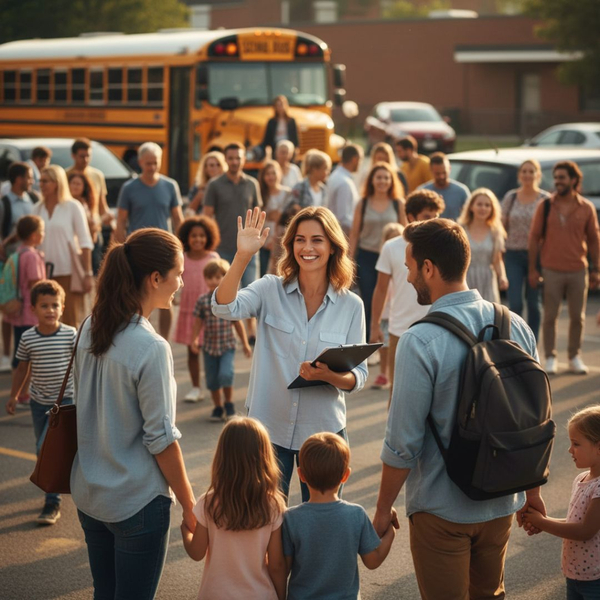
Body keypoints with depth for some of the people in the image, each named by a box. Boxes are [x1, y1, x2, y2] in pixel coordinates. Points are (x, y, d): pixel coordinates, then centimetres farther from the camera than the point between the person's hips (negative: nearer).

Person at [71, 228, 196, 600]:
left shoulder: (90, 330, 1)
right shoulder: (151, 348, -21)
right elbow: (161, 439, -18)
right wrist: (190, 506, -7)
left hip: (89, 495, 7)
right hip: (137, 500, -7)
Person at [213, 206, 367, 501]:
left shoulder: (351, 306, -2)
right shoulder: (270, 290, -4)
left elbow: (359, 375, -2)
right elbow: (225, 308, -21)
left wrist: (330, 375, -23)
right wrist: (243, 256, -32)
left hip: (323, 430, 1)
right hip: (269, 426, -1)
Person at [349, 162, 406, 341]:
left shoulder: (399, 204, 5)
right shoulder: (363, 204, 5)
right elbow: (354, 234, 6)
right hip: (366, 257, 0)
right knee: (368, 301, 1)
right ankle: (366, 339, 8)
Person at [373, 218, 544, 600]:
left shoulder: (420, 342, -22)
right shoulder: (517, 327, -4)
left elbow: (403, 443, -18)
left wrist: (384, 510, -5)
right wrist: (532, 490, 18)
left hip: (442, 510, -5)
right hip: (503, 504, 5)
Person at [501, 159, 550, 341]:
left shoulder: (545, 199, 1)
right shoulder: (511, 197, 5)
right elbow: (503, 227, 8)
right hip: (513, 255, 1)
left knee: (534, 303, 7)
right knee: (515, 304, -8)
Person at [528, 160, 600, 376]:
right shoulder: (545, 207, -1)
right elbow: (534, 238, 1)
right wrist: (532, 269, -3)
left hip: (578, 271, 1)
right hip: (552, 271, -1)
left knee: (577, 317, 8)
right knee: (550, 316, 3)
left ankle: (575, 357, 20)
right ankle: (550, 358, 12)